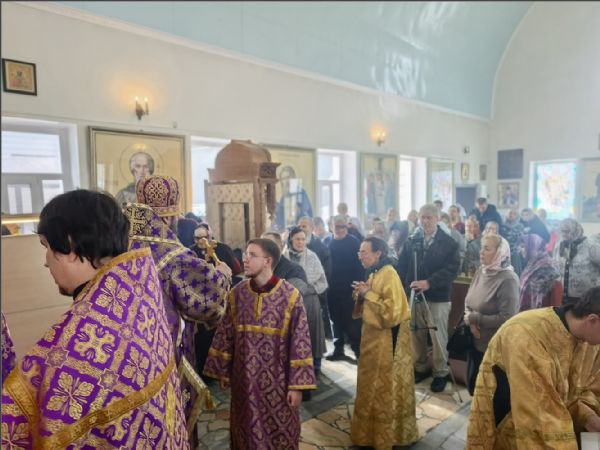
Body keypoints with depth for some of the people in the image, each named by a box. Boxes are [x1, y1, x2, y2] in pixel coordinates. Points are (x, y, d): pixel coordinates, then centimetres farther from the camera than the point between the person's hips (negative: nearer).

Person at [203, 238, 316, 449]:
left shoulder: (290, 296, -15)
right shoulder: (236, 293, -4)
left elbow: (300, 342, -12)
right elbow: (225, 334, 5)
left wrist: (297, 384, -12)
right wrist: (222, 371, 9)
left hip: (277, 380, -3)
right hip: (244, 378, 3)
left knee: (279, 431, 13)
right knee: (246, 430, 19)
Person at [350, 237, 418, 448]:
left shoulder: (389, 275, -21)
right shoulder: (374, 273, 8)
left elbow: (392, 313, -26)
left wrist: (368, 294, -22)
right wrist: (362, 295, -4)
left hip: (387, 340, -9)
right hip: (373, 336, 9)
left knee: (386, 389, 6)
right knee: (373, 387, 20)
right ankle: (372, 430, 37)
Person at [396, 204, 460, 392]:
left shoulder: (449, 243, -4)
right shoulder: (411, 241, 7)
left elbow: (452, 269, -14)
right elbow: (402, 266, 6)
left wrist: (429, 283, -25)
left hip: (437, 298, -3)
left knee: (438, 337, 4)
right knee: (416, 335, 13)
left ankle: (441, 373, 21)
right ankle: (420, 368, 30)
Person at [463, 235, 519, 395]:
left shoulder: (508, 279, -20)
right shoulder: (481, 271, 1)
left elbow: (507, 319, -23)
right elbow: (468, 301, 8)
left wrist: (474, 318, -17)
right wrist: (471, 322, -11)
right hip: (475, 341, 7)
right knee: (473, 385, 21)